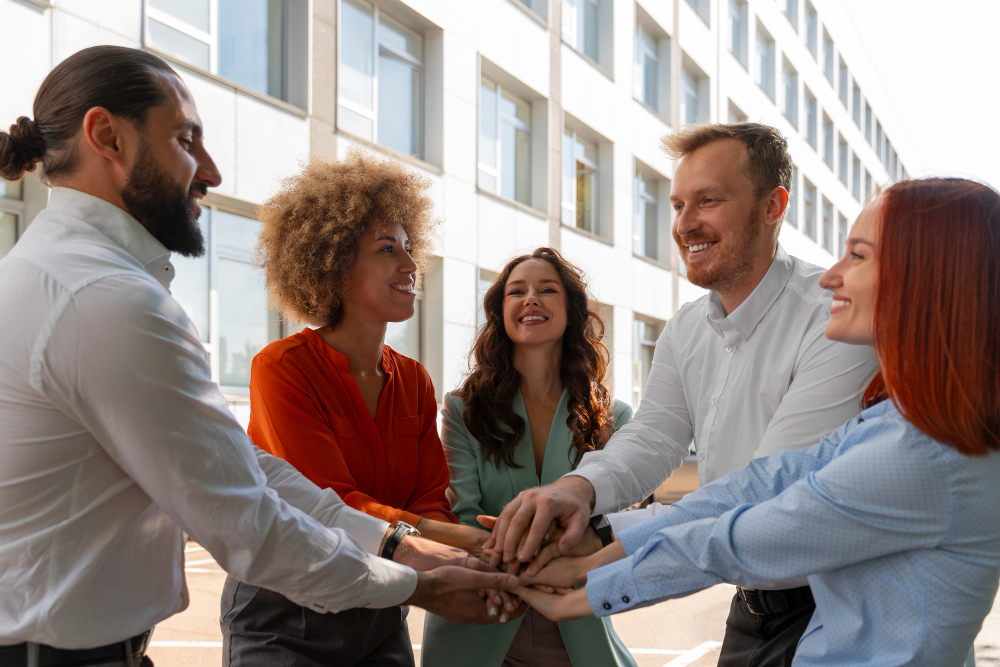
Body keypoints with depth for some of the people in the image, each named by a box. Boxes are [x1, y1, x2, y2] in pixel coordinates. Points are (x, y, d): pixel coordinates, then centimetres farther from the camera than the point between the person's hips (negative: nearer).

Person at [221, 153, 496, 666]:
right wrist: (467, 540, -34)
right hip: (282, 622, -5)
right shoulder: (281, 368, -15)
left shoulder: (414, 382, 4)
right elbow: (331, 504, -23)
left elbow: (432, 503, -3)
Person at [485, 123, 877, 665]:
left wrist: (605, 539, -33)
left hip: (824, 616, -7)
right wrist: (579, 486, -29)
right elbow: (652, 436, -5)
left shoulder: (835, 322, -23)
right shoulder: (685, 331, 6)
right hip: (750, 606, 7)